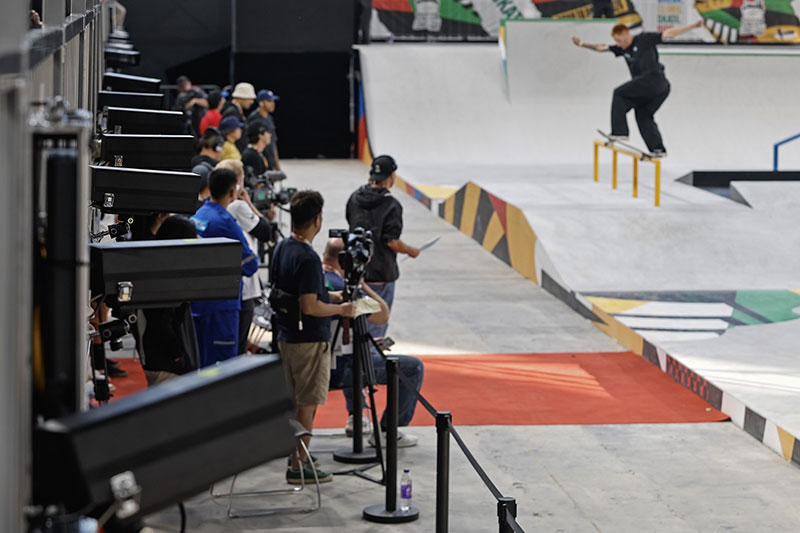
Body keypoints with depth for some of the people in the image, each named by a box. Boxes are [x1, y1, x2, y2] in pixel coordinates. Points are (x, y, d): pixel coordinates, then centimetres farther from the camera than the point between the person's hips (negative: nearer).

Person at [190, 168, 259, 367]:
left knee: (199, 364, 13)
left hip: (196, 303, 8)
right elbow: (250, 265, -13)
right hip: (221, 305, -8)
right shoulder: (225, 222, -17)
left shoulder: (196, 217, 8)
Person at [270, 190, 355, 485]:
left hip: (286, 335, 9)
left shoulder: (281, 248, 6)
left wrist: (329, 296, 17)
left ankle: (299, 456, 26)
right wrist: (341, 309, -10)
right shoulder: (307, 258, -23)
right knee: (307, 404, -1)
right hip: (309, 339, -9)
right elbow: (309, 307, -25)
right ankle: (298, 466, 4)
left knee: (296, 400, 18)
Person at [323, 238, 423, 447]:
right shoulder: (341, 288, -22)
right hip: (339, 369, -9)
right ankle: (386, 432, 1)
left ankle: (354, 417, 38)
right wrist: (361, 282, -13)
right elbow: (383, 316, -19)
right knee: (414, 367, -4)